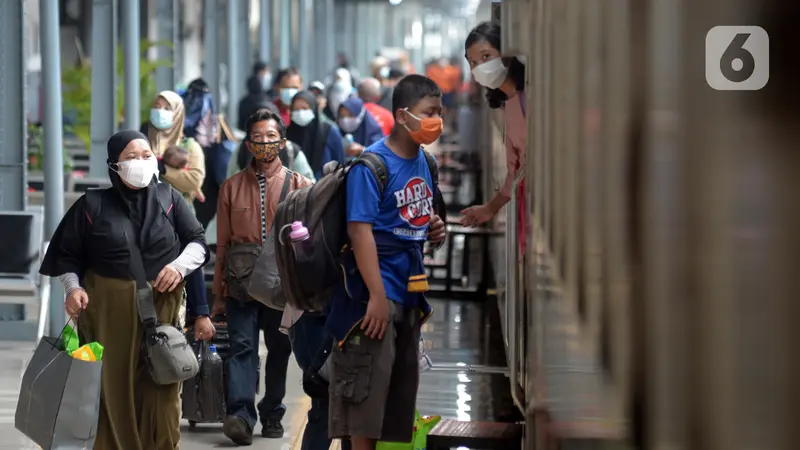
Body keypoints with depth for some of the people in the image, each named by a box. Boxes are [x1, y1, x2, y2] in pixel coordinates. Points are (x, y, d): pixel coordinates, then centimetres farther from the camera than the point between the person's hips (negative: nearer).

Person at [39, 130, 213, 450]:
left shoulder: (169, 198, 5)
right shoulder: (93, 206, 0)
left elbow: (198, 242, 10)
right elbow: (67, 254, 7)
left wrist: (180, 265, -8)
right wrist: (73, 287, -9)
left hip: (162, 306, 1)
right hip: (107, 308, -1)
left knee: (160, 390, 0)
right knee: (112, 387, 0)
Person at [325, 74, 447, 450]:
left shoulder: (423, 162, 10)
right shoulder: (372, 164, -14)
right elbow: (360, 230, -19)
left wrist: (432, 230, 2)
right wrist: (377, 296, -24)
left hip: (409, 292, 8)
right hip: (375, 292, -8)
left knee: (400, 388, 13)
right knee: (366, 388, -7)